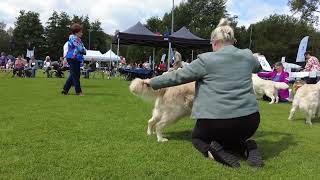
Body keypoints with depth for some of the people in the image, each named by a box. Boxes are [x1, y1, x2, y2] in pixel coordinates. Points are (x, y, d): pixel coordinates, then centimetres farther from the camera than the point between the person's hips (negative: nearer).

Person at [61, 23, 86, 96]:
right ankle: (78, 91, 4)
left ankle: (65, 90, 19)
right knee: (76, 75, -3)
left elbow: (82, 49, 19)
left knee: (73, 75, 13)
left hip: (76, 59, 10)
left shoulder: (77, 39, 18)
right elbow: (80, 48, -20)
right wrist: (84, 50, 0)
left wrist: (83, 50, -1)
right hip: (73, 58, -10)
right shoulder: (74, 38, -13)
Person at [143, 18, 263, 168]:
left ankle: (211, 150, -7)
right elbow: (256, 65, 31)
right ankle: (247, 147, 1)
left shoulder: (206, 59, -6)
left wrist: (153, 82, 15)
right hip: (250, 119, 4)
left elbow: (177, 76, 1)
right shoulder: (247, 56, 6)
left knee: (197, 137, 27)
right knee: (233, 137, 36)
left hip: (216, 120, -4)